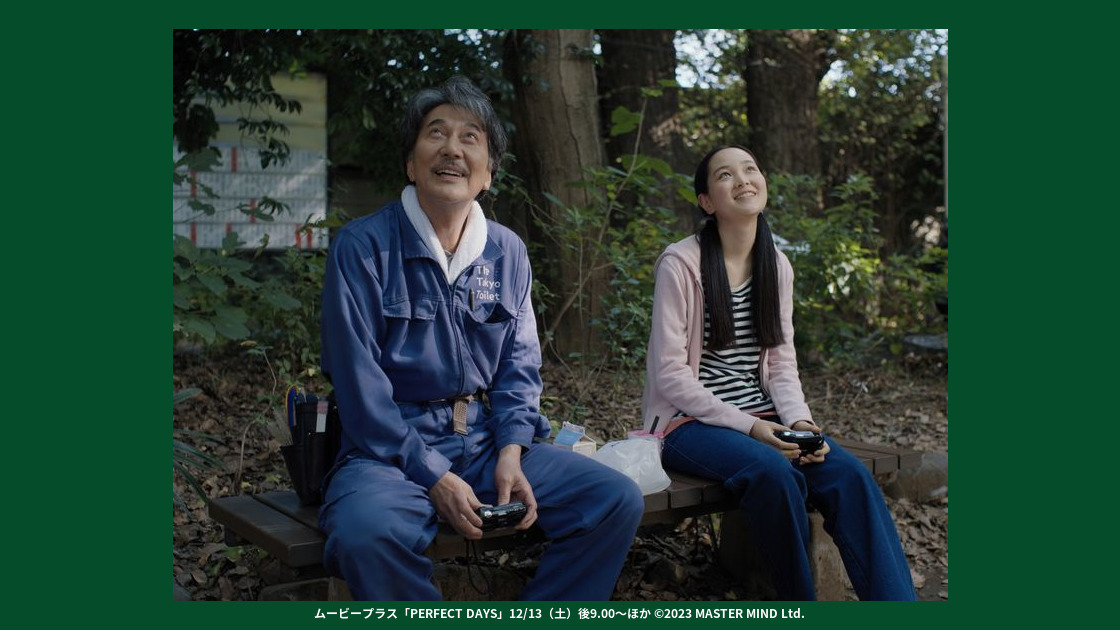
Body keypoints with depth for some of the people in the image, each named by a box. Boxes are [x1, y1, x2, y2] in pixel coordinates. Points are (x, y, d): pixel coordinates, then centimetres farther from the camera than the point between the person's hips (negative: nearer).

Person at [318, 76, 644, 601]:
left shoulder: (508, 252, 9)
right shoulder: (362, 247, -7)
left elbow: (519, 366, 11)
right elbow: (360, 387, -12)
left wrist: (511, 454, -7)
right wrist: (434, 478, -17)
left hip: (489, 440, 5)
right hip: (392, 449, -4)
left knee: (618, 499, -11)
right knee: (365, 533, -36)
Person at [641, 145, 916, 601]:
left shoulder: (777, 266, 9)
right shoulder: (680, 263, -10)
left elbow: (782, 362, 9)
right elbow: (669, 373, -13)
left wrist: (798, 420, -11)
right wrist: (747, 427, -19)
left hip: (762, 420, 5)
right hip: (690, 423, -5)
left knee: (850, 475, -21)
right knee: (773, 472, -33)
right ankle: (801, 600, -12)